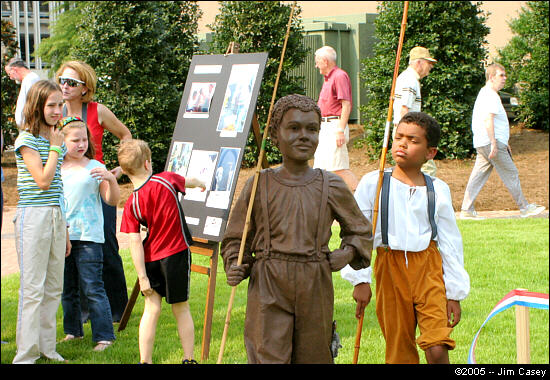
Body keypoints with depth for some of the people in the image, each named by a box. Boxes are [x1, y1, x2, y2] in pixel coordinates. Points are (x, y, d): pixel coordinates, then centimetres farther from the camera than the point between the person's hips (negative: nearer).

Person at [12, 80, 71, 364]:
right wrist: (55, 148, -8)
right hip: (33, 215, -7)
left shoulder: (57, 140, 14)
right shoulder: (26, 140, -8)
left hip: (56, 215, 7)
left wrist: (64, 230, 19)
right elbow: (43, 180, -17)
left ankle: (47, 348, 18)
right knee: (33, 288, -6)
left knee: (54, 287, 9)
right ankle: (26, 354, -1)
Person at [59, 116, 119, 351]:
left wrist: (111, 179, -21)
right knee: (67, 289, 13)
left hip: (88, 237, -4)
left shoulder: (94, 168, 0)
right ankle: (73, 331, 27)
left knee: (92, 288, -7)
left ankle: (104, 335, -3)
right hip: (61, 236, 4)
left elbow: (112, 200, -2)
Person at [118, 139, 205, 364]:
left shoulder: (131, 204, -7)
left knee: (152, 309, 7)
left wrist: (142, 276, -7)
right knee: (180, 308, 9)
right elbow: (188, 182, 14)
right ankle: (189, 358, 17)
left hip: (152, 258, 1)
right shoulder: (166, 180, -8)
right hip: (176, 253, -1)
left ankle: (145, 361, 6)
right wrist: (200, 183, 38)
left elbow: (135, 241, -9)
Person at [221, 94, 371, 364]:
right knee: (269, 356, -9)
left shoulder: (331, 187, 5)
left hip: (315, 288, 2)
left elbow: (360, 230, 20)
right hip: (268, 288, -2)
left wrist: (348, 253, 1)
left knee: (313, 356, 9)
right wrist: (235, 267, -8)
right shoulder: (259, 186, 2)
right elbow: (235, 238, 10)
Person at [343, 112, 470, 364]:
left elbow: (450, 241, 7)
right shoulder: (372, 183, -2)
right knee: (400, 353, 6)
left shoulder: (438, 190, 3)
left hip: (429, 269, 0)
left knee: (437, 349, -11)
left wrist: (454, 293, 7)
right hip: (390, 268, 0)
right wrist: (360, 280, -5)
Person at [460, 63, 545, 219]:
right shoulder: (490, 95, -12)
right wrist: (494, 144, -26)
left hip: (482, 144, 10)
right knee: (511, 174, -2)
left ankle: (466, 210, 2)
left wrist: (504, 143, 30)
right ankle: (524, 208, 4)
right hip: (492, 142, -10)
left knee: (478, 176, 6)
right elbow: (488, 120, -22)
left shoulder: (485, 94, 22)